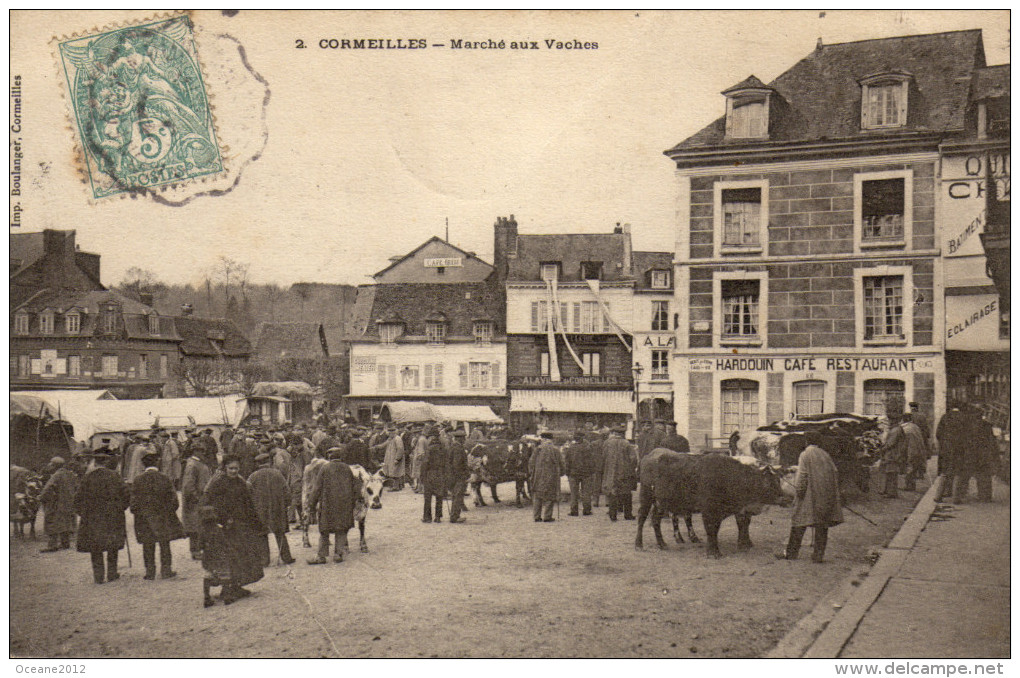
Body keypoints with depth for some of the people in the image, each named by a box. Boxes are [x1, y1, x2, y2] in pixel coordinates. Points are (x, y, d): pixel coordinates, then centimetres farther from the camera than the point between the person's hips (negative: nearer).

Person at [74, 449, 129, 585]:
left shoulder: (87, 478, -5)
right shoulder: (113, 476, -6)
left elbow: (79, 498, -1)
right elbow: (125, 495, -3)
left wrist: (82, 512, 12)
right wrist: (120, 508, 13)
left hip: (92, 517, 0)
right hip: (112, 517, 0)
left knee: (95, 548, 9)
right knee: (113, 547, 13)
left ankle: (99, 575, 8)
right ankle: (112, 573, 15)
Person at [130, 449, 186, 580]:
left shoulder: (138, 480, -4)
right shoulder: (165, 478, -6)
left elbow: (134, 501, -1)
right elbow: (173, 498, -2)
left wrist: (137, 513, 11)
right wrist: (170, 510, 12)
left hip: (144, 519, 1)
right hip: (163, 517, -1)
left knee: (148, 546, 8)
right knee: (164, 544, 9)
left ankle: (150, 572, 9)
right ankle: (166, 570, 10)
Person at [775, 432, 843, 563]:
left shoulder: (805, 455, -5)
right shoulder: (825, 455, 9)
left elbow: (801, 476, -12)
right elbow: (834, 473, 8)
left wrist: (799, 490, -7)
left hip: (809, 494, -4)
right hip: (826, 496, 4)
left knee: (799, 522, 1)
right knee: (822, 524, 7)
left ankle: (791, 552, 4)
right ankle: (819, 554, 6)